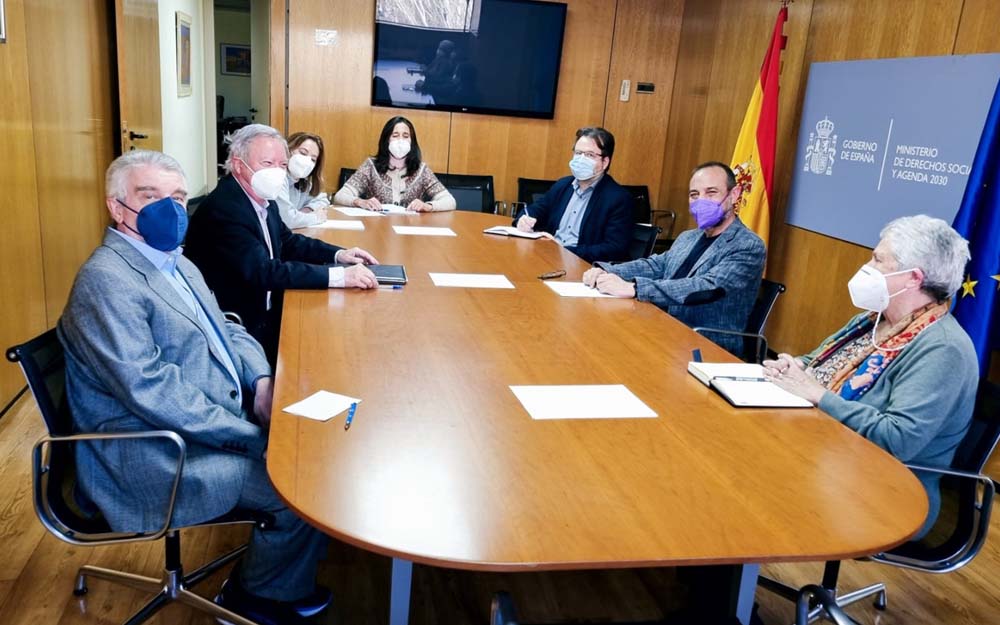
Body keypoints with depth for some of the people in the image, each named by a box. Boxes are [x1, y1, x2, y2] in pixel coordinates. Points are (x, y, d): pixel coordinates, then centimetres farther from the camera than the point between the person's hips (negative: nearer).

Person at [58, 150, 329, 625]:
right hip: (160, 455, -9)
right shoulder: (106, 279, -19)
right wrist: (252, 436, -23)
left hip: (219, 422, 9)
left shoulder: (176, 263, 11)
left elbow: (226, 331, 17)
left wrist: (262, 380, -4)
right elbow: (152, 390, -26)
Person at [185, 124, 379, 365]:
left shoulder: (263, 200, 3)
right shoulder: (223, 209, -23)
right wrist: (339, 275, -31)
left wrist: (338, 254, 1)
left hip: (265, 314, 8)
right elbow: (264, 272, -30)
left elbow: (289, 242, 18)